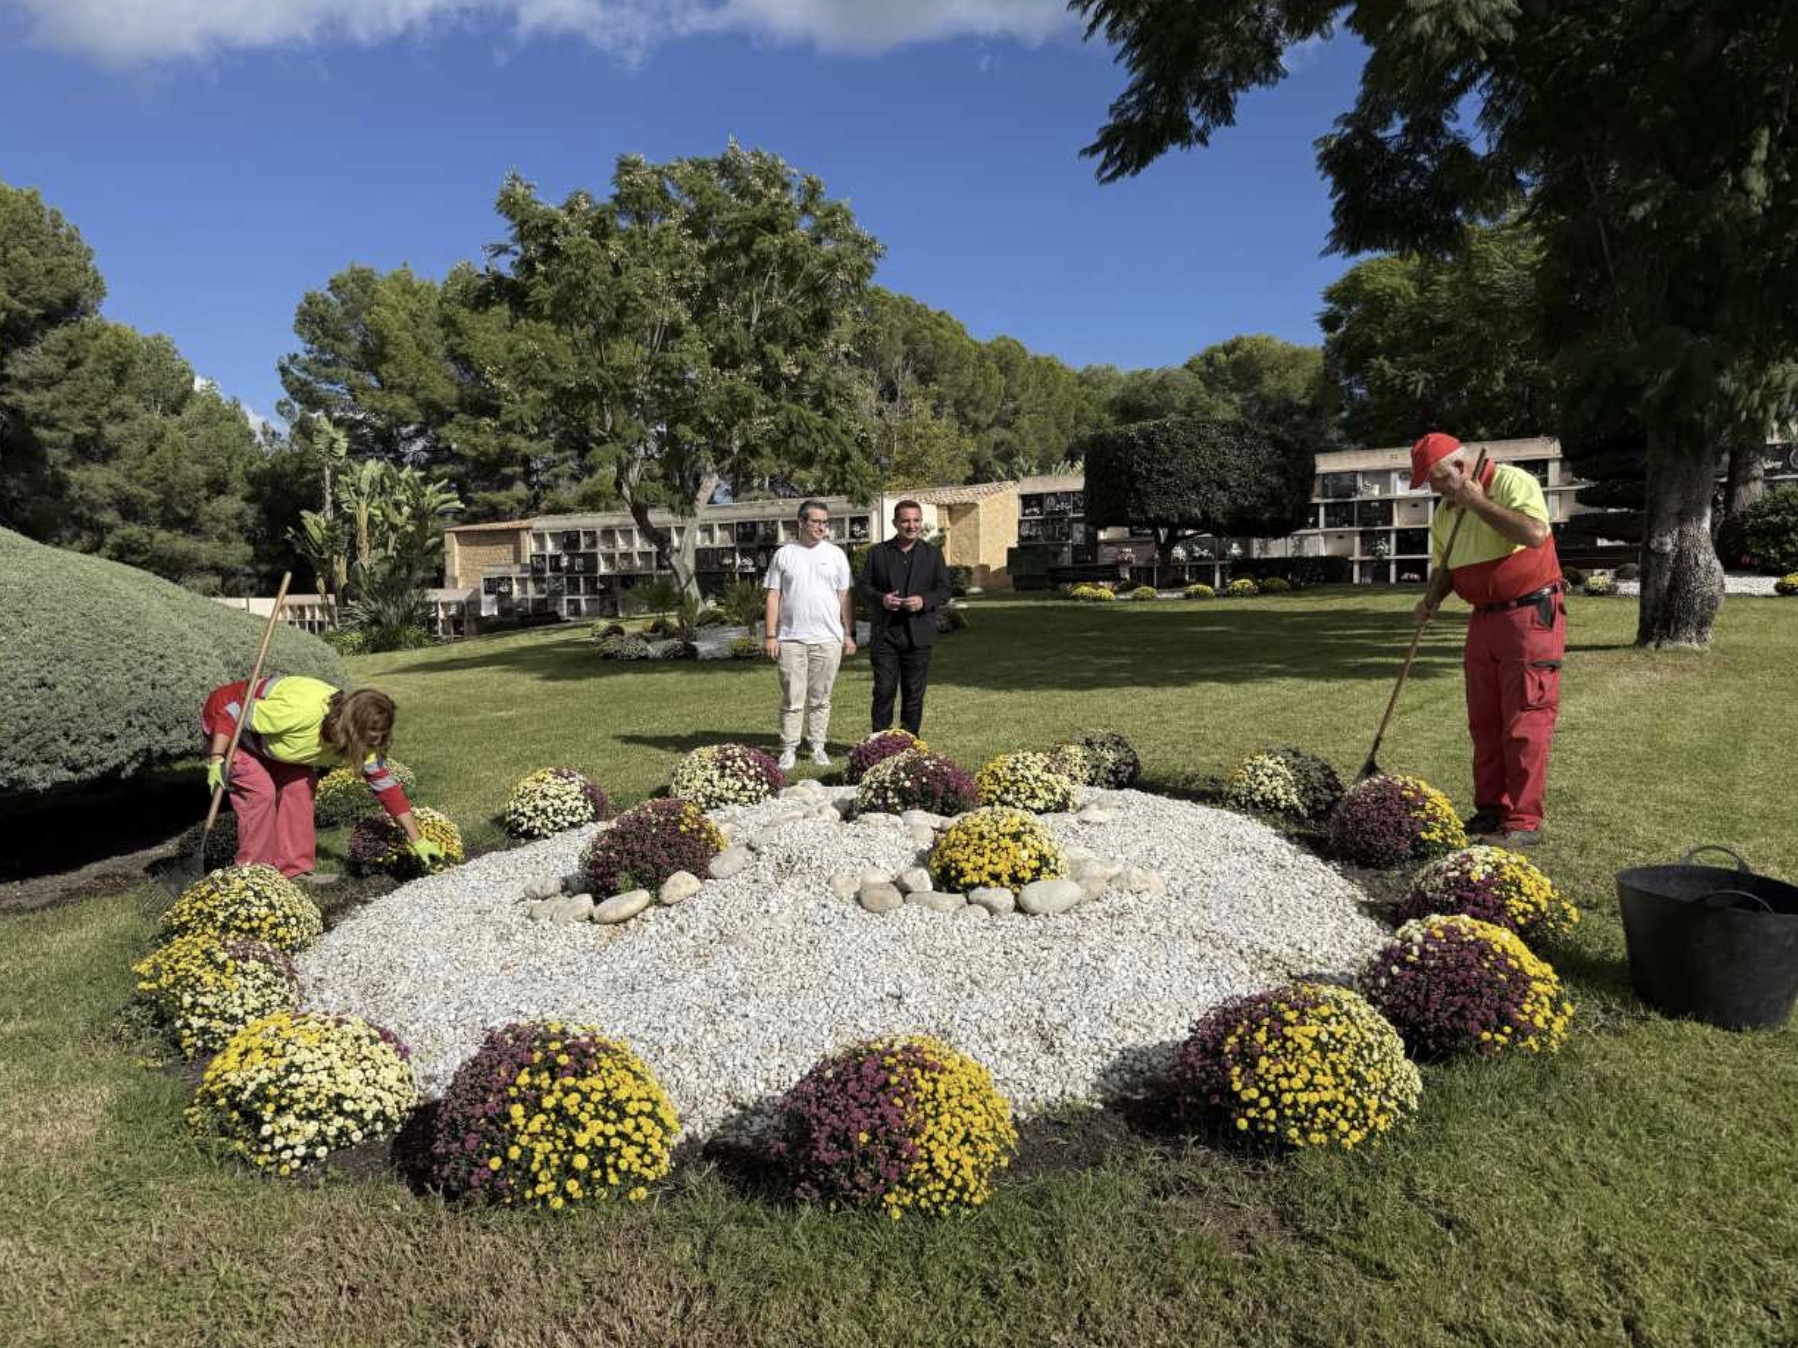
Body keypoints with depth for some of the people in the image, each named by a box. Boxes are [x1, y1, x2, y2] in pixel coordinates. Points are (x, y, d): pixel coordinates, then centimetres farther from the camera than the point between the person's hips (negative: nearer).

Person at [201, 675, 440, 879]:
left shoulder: (357, 737, -19)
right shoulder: (301, 711, -42)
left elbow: (385, 783, -13)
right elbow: (231, 711, -32)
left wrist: (418, 841, -12)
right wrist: (216, 759, -36)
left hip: (270, 738, 6)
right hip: (225, 728, -6)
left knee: (299, 784, -7)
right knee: (260, 791, -19)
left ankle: (297, 872, 2)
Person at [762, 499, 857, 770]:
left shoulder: (835, 554, 7)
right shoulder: (784, 554, 4)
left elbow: (845, 596, 8)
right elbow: (773, 598, 3)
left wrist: (849, 634, 3)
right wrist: (770, 636, -4)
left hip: (828, 638, 1)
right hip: (791, 639, -1)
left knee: (820, 699, 8)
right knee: (792, 699, 2)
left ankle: (818, 747, 17)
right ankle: (789, 750, 9)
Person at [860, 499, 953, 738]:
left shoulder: (933, 554, 8)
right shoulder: (877, 552, 8)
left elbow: (944, 591, 5)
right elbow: (865, 586, 6)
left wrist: (924, 601, -15)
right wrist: (881, 599, -15)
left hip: (918, 635, 1)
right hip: (884, 634, -1)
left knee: (914, 693, 6)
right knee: (884, 691, -1)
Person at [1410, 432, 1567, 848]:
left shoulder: (1513, 482, -11)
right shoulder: (1445, 512, 11)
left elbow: (1535, 534, -27)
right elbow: (1444, 567, 21)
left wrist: (1478, 502, -21)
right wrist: (1432, 598, 0)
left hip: (1531, 615, -7)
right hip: (1485, 619, 8)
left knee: (1526, 722, -7)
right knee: (1484, 722, 10)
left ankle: (1524, 821, -2)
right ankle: (1490, 810, 20)